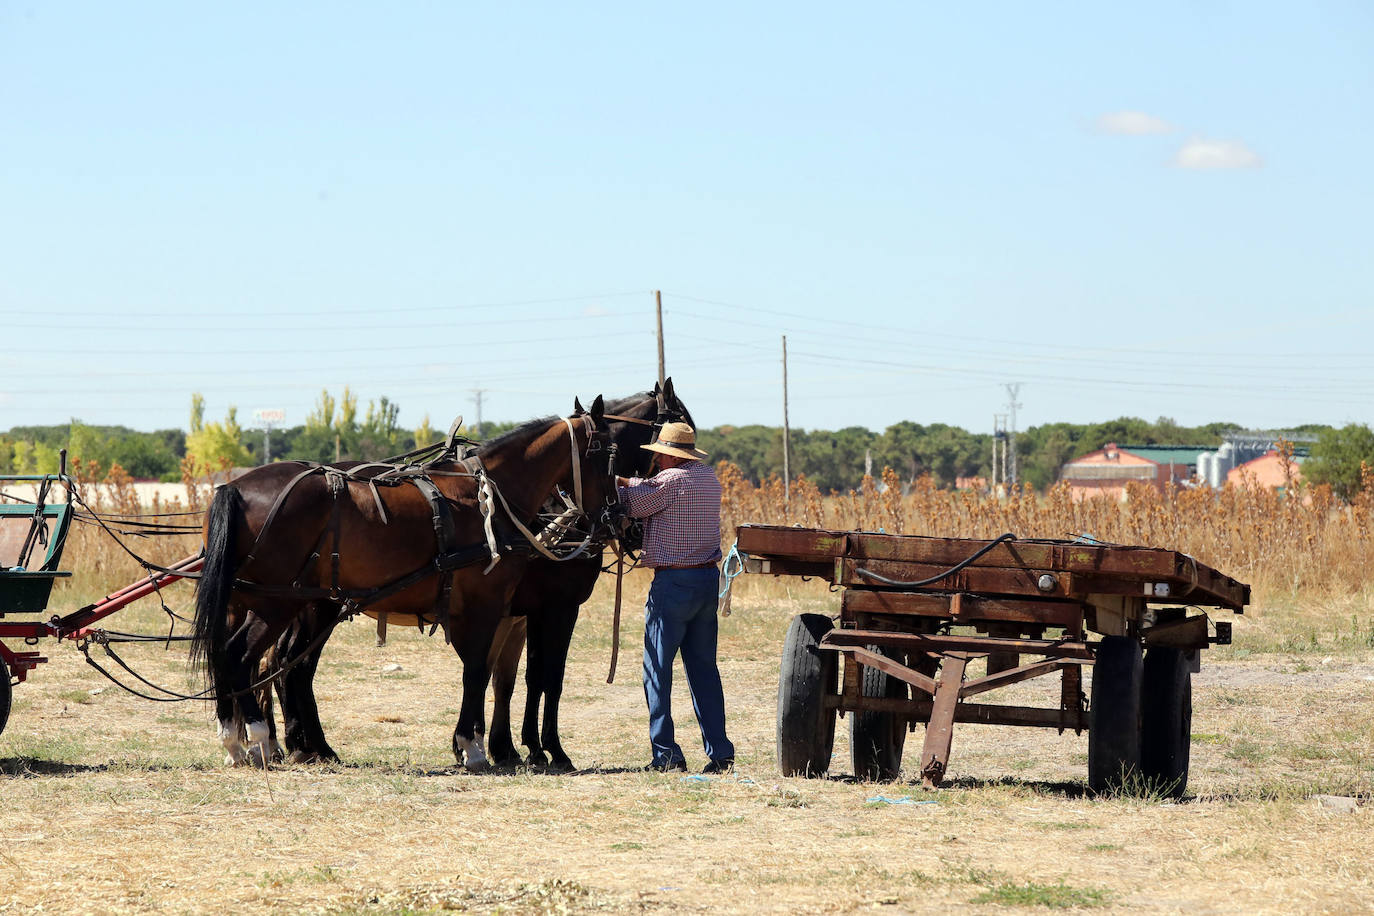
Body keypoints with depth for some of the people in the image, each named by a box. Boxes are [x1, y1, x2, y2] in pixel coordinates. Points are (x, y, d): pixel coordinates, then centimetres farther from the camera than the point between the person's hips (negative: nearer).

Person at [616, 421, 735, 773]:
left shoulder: (671, 480, -13)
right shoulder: (709, 478, 11)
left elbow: (635, 505, -3)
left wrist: (623, 484, 15)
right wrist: (632, 483, 20)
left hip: (674, 582, -7)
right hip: (709, 578, 8)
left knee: (657, 668, -1)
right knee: (704, 667, 12)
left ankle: (665, 753, -6)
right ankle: (720, 751, 9)